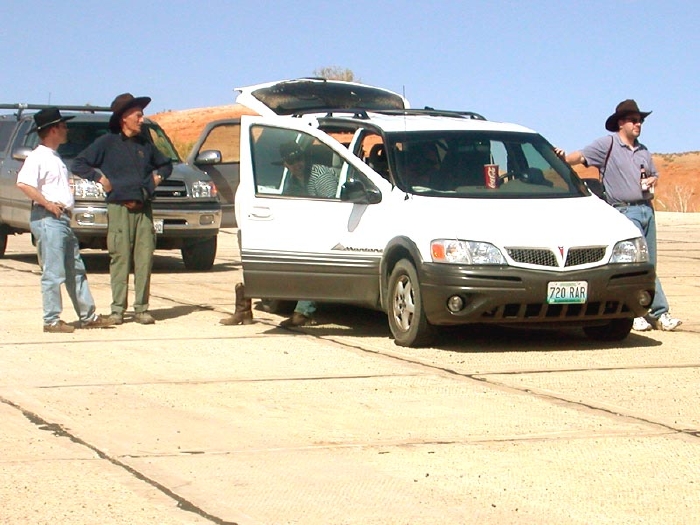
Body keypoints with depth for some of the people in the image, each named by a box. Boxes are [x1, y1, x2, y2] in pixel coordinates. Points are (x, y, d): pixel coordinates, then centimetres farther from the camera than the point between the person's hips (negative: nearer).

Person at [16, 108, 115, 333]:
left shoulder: (54, 157, 18)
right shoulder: (38, 157, -12)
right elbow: (23, 183, -26)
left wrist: (65, 206, 14)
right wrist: (47, 204, -22)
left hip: (62, 219, 10)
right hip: (48, 219, -10)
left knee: (76, 270, 13)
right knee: (53, 273, -7)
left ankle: (88, 316, 18)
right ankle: (52, 320, -1)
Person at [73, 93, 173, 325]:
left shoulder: (145, 143, 17)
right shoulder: (107, 143, 3)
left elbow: (166, 164, 33)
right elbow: (78, 164, 2)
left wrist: (158, 176, 15)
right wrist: (99, 178, -5)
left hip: (144, 209, 4)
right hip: (119, 208, -4)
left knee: (145, 258, -2)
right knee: (120, 258, -6)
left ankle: (141, 308, 2)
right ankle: (118, 309, -1)